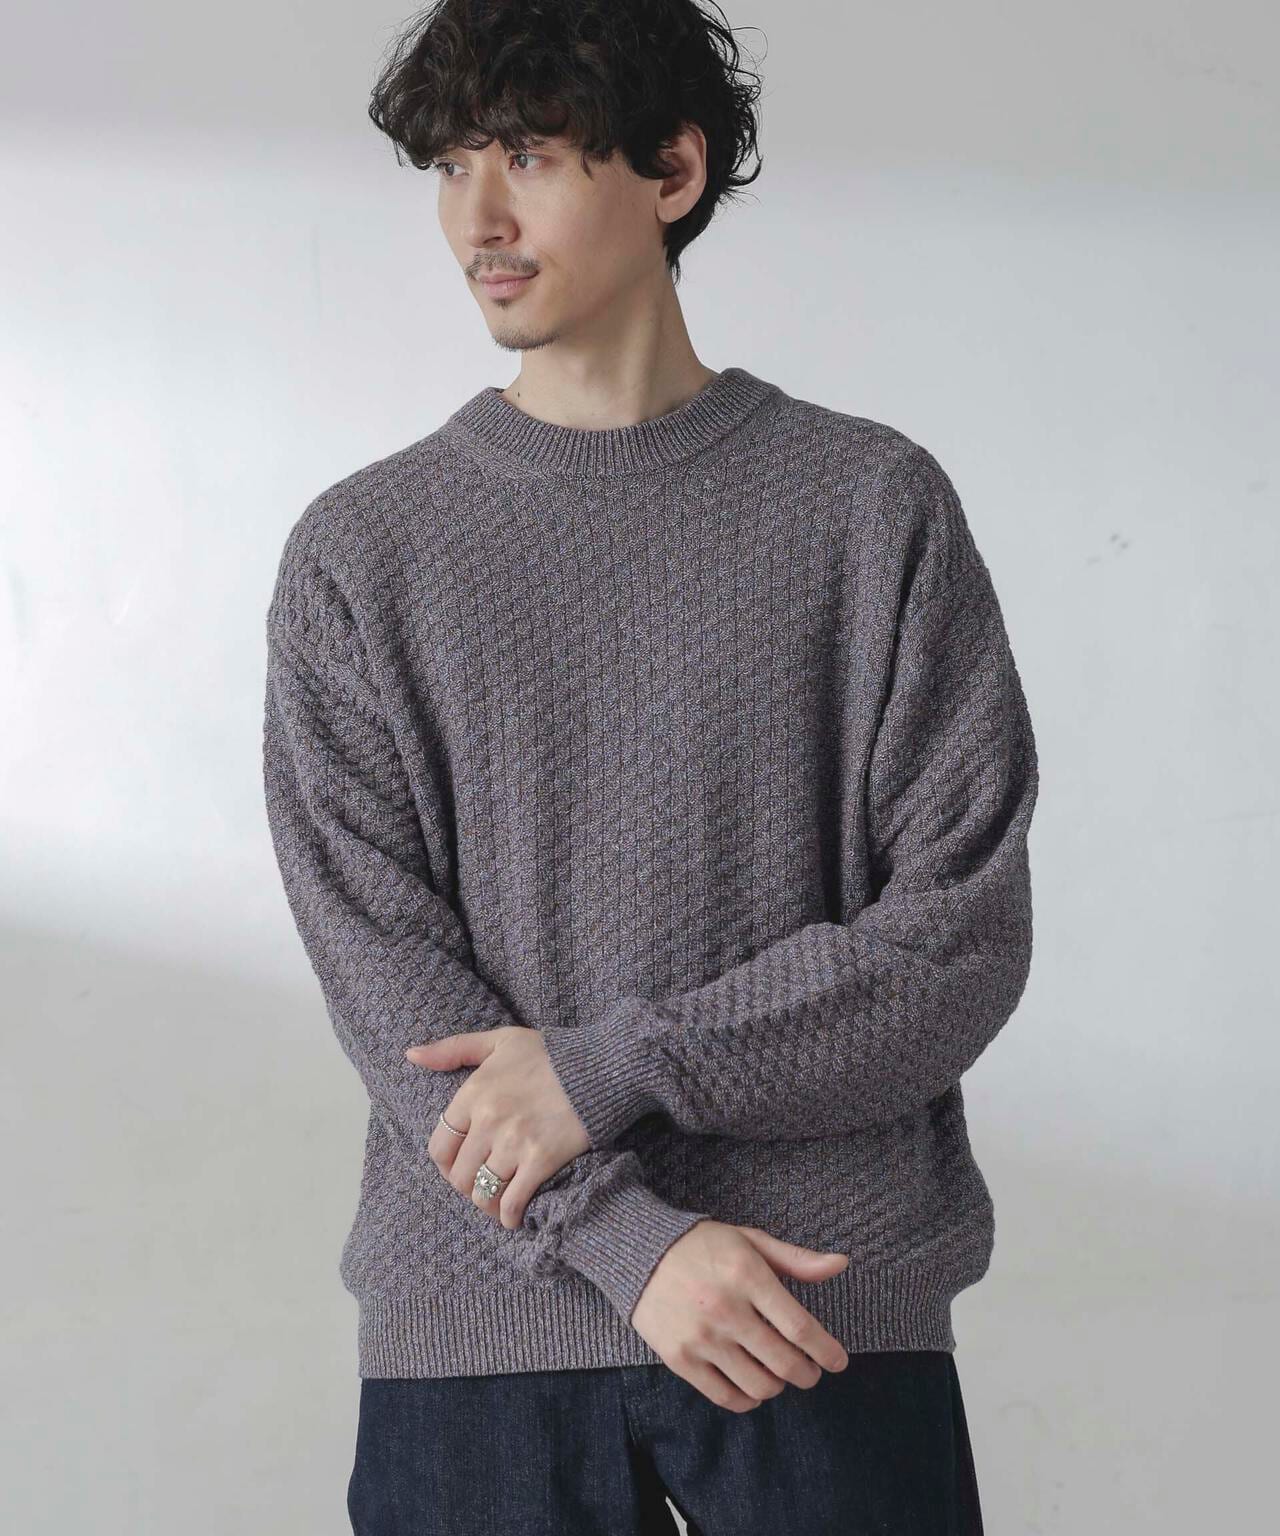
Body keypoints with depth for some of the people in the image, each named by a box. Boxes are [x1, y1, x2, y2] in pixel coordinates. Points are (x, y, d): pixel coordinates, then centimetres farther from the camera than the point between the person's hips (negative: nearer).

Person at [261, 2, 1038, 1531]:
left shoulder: (874, 504, 1)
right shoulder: (359, 551, 3)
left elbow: (962, 940, -4)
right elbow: (378, 977, -4)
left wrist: (607, 1068, -12)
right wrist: (632, 1236, -14)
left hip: (837, 1299, 0)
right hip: (474, 1313, 1)